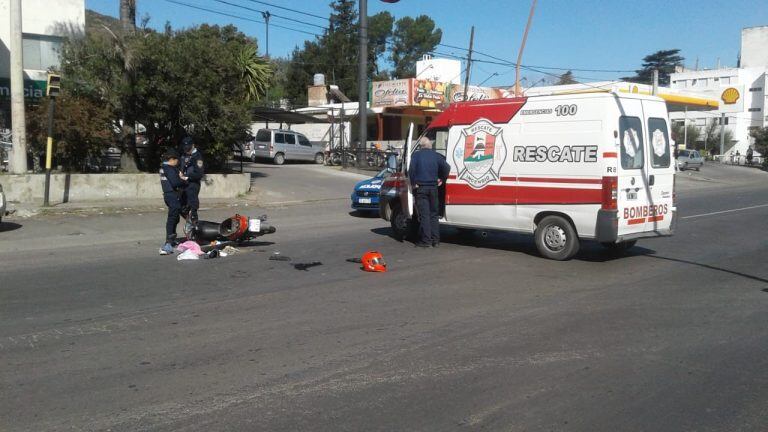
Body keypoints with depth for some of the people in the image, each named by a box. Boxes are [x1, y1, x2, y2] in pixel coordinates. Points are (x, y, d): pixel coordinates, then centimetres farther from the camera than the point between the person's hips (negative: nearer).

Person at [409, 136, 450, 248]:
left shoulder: (416, 154, -2)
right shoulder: (435, 155, 6)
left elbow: (411, 169, -15)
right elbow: (447, 167, -2)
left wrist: (413, 183, -7)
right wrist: (442, 179, 9)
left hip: (421, 188, -3)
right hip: (433, 187, 3)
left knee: (424, 215, -1)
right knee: (434, 214, 11)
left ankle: (426, 240, -3)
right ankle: (435, 240, 12)